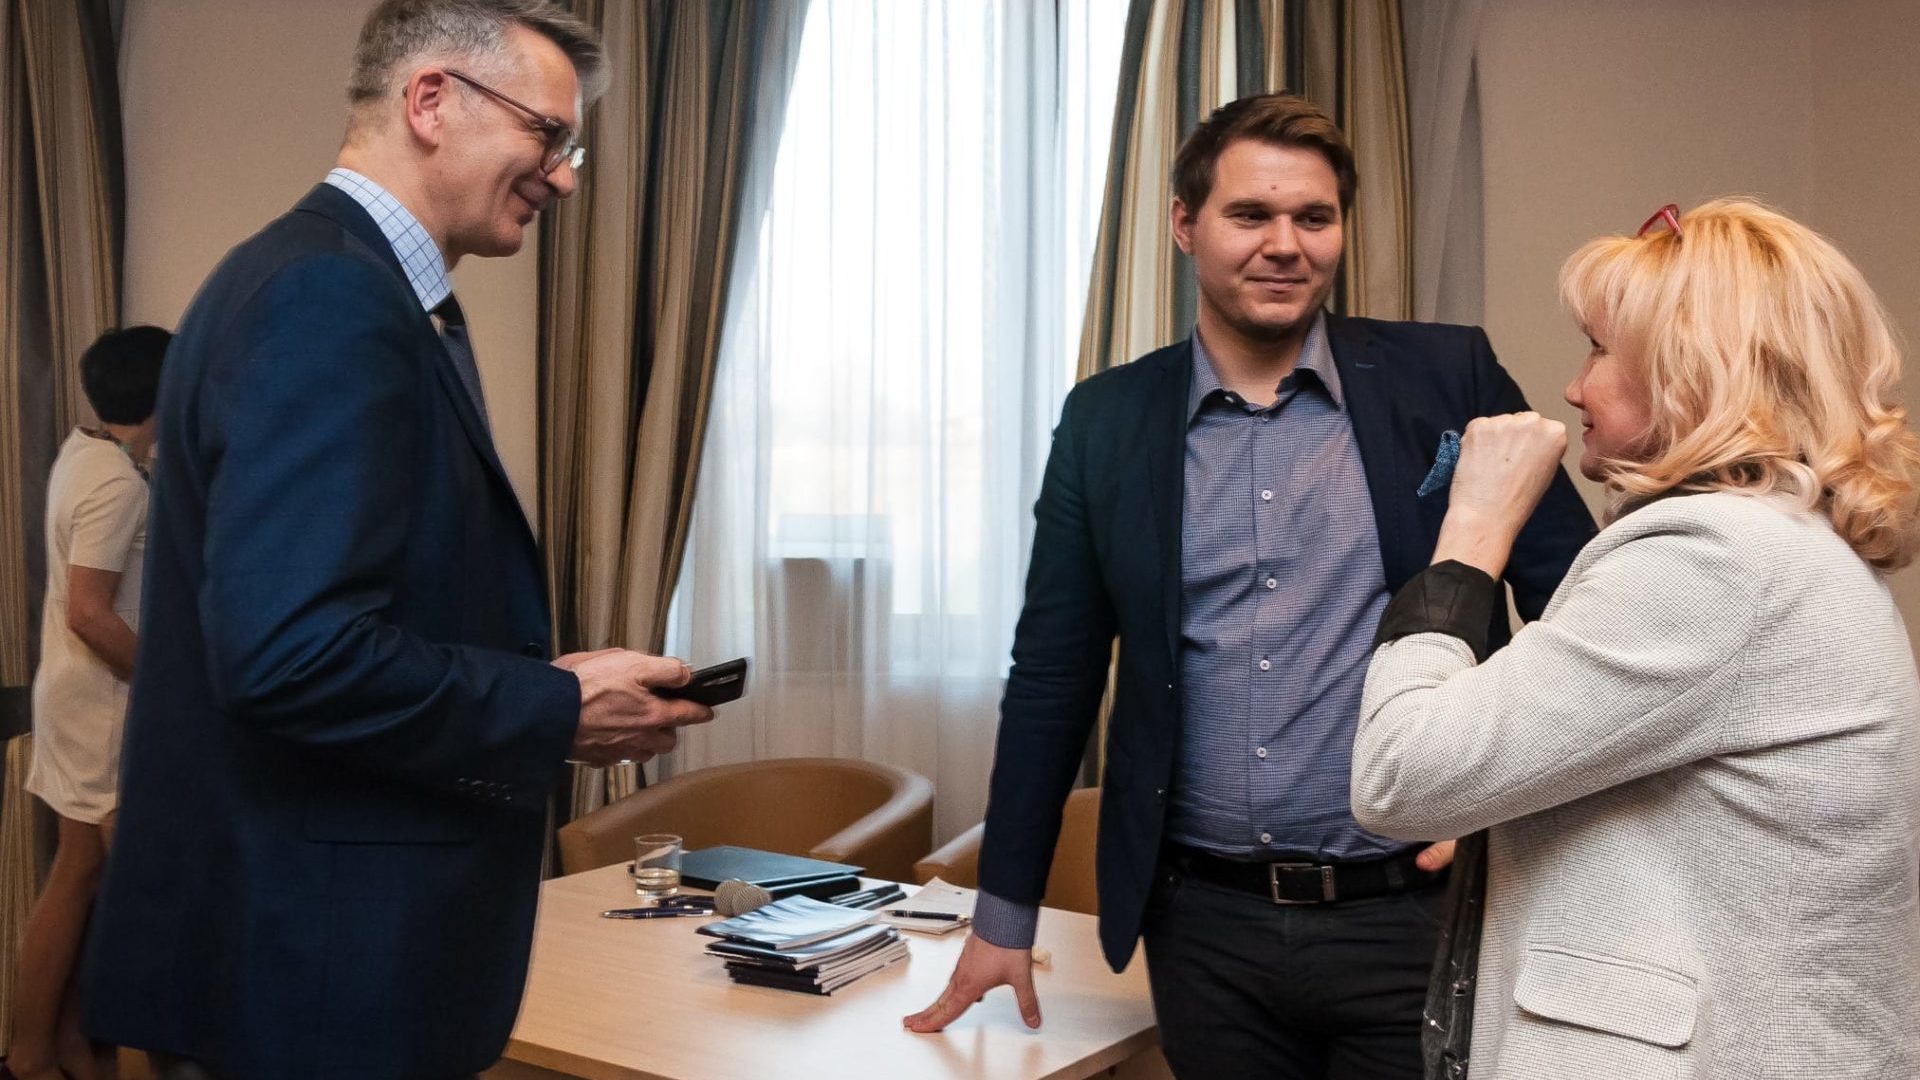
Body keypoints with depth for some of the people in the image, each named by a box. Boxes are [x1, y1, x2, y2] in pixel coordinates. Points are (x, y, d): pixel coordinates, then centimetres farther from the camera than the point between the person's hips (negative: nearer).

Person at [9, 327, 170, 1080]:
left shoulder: (84, 450, 7)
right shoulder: (118, 484, -23)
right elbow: (89, 614, -26)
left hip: (86, 692, 10)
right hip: (99, 700, -10)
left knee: (88, 872, 15)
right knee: (78, 876, 0)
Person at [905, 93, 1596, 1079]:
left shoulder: (1447, 377, -2)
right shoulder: (1106, 419, 2)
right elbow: (1051, 676, 6)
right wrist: (1004, 916, 9)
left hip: (1412, 913, -1)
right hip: (1204, 924, 2)